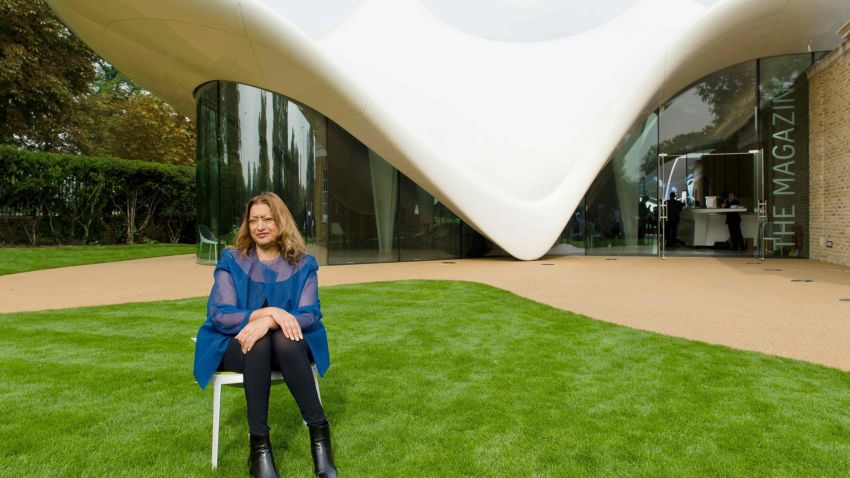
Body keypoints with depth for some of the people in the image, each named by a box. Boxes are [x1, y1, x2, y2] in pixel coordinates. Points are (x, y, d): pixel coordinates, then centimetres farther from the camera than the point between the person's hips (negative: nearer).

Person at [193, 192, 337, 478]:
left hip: (288, 345, 0)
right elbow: (219, 315, -10)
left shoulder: (303, 264, 1)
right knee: (259, 344, -35)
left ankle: (319, 431, -24)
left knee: (285, 340, -35)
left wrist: (269, 322, -29)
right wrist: (269, 311, -27)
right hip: (236, 345, 0)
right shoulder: (231, 261, 0)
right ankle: (258, 443, -26)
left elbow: (310, 315, -10)